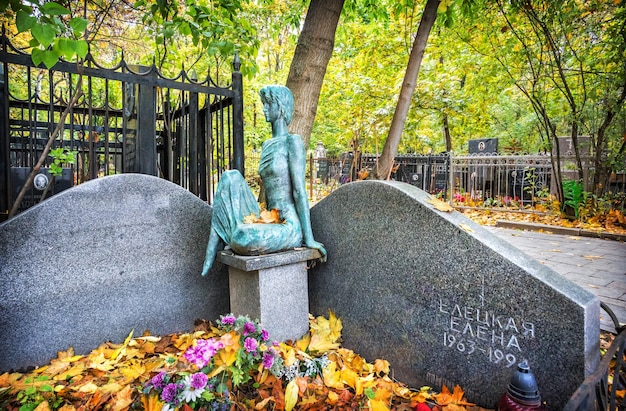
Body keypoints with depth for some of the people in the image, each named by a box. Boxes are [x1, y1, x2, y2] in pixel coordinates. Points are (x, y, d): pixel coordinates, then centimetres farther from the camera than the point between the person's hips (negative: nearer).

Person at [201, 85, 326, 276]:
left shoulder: (293, 141, -7)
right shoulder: (266, 145, 17)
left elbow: (299, 191, -14)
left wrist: (308, 237, -14)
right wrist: (261, 222, 18)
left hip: (289, 226, -8)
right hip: (270, 221, 8)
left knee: (243, 240, -35)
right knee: (230, 177, -5)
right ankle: (211, 253, -6)